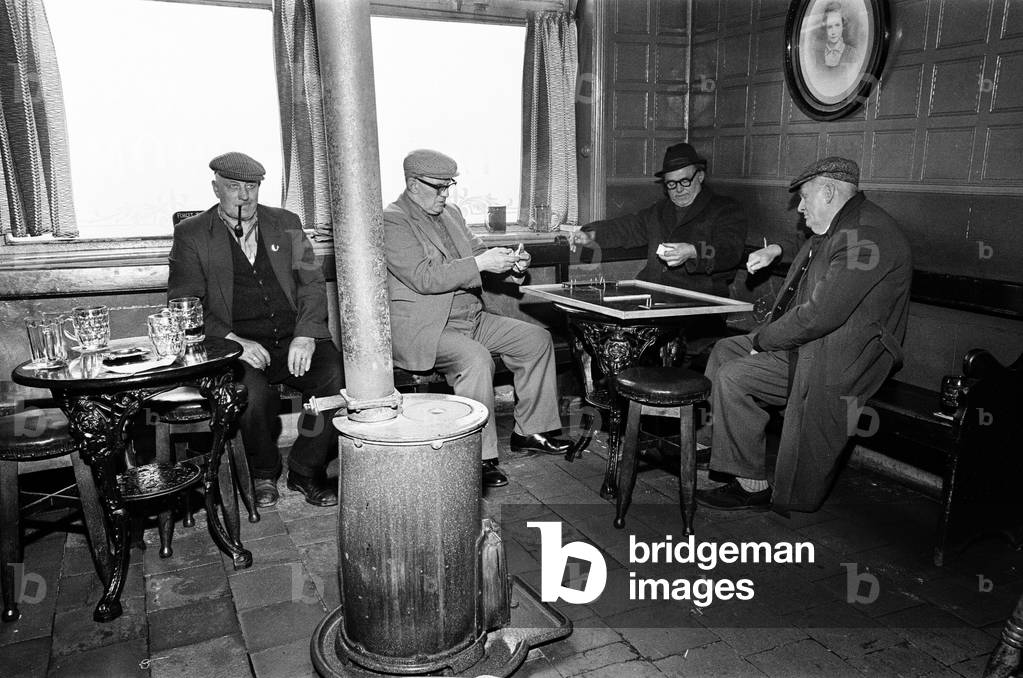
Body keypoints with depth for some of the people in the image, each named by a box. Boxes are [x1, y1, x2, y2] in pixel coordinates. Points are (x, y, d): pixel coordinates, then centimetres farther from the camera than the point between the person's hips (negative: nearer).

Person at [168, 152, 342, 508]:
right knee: (253, 393, -32)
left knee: (338, 378, -25)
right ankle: (264, 474, 0)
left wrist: (305, 335, -8)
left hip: (295, 338, 3)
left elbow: (312, 283, 10)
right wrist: (233, 341, -16)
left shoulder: (286, 223, 16)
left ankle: (305, 470, -1)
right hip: (235, 344, -2)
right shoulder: (191, 235, 8)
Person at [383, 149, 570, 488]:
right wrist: (480, 263, -26)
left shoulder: (450, 213, 16)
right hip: (421, 330, -9)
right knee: (476, 360, -34)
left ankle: (530, 430, 10)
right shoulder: (392, 221, -11)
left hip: (471, 318, 9)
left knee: (537, 339, 2)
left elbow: (477, 251, 20)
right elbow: (424, 278, -22)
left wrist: (510, 261, -3)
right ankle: (479, 457, -21)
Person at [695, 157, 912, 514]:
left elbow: (820, 314, -28)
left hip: (837, 361, -11)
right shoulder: (837, 230, 15)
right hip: (808, 340, 11)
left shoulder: (867, 234, -22)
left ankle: (753, 486, -5)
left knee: (731, 377, -17)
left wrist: (763, 340, -16)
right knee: (724, 351, 9)